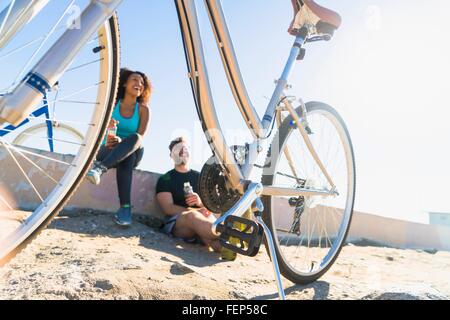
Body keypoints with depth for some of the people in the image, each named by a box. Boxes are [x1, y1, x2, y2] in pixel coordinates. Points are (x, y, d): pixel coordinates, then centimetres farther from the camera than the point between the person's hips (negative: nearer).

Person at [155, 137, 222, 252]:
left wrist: (200, 202, -11)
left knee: (210, 220, -34)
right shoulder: (165, 179, 12)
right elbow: (168, 209, -3)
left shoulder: (200, 177, 22)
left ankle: (223, 246, -66)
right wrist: (199, 211, -14)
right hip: (176, 223, -3)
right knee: (192, 216, -38)